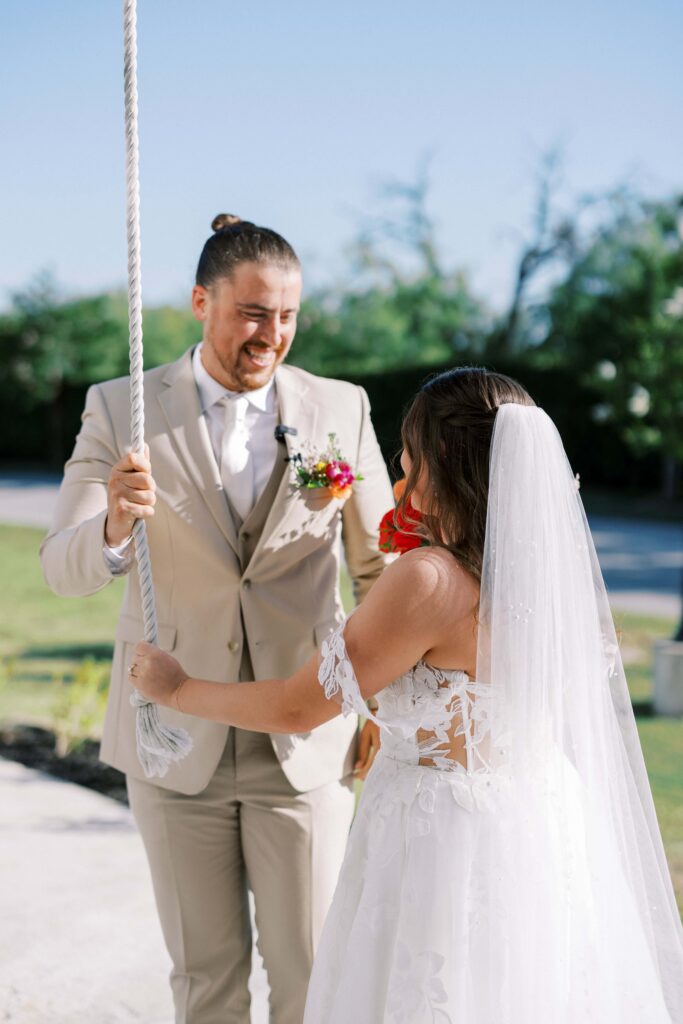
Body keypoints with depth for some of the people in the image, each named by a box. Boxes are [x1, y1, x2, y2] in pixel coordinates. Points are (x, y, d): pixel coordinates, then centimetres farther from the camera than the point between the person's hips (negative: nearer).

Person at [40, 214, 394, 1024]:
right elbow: (63, 569, -11)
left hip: (305, 741, 0)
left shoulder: (341, 409, -2)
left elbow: (384, 570, 6)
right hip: (175, 739, 0)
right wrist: (114, 524, -33)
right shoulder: (120, 410, -5)